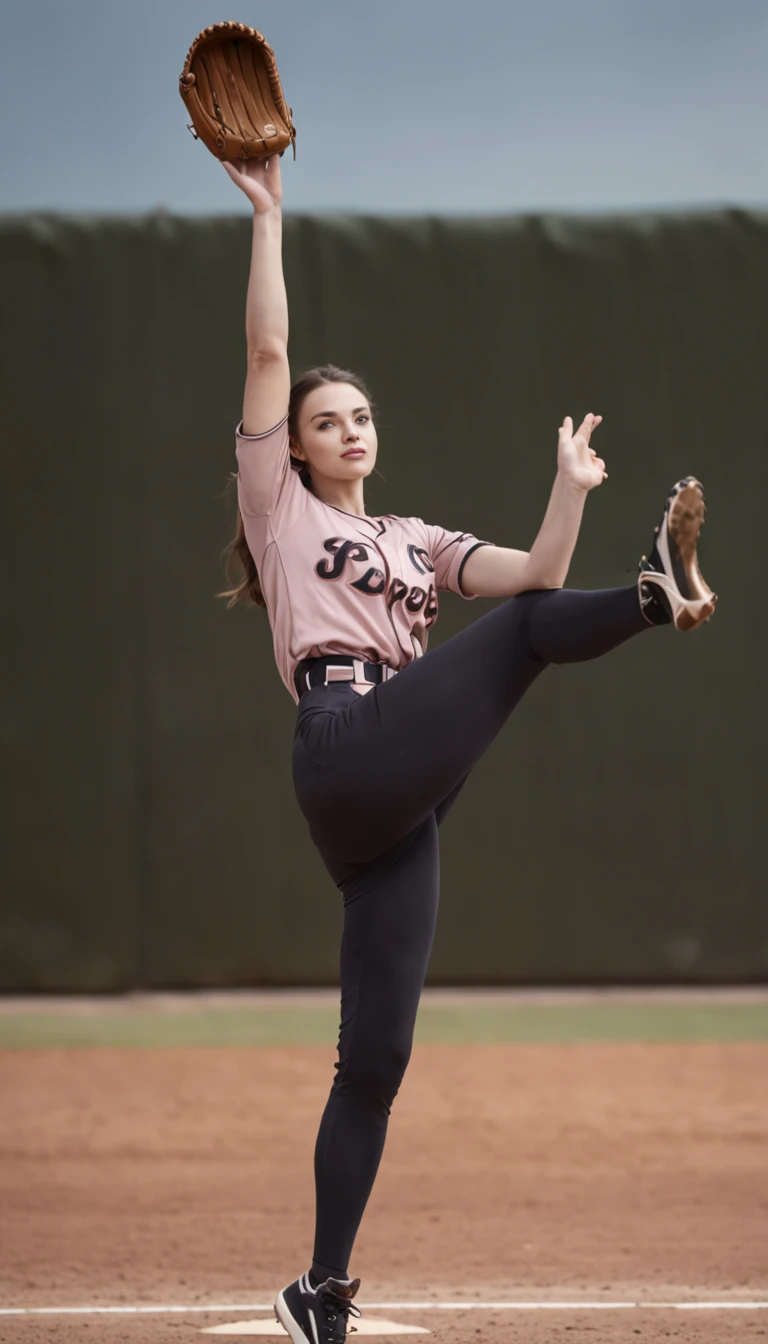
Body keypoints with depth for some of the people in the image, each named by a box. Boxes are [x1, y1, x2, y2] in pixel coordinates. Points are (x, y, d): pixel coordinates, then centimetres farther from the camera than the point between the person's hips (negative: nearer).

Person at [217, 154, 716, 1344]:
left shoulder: (415, 542, 30)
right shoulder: (280, 505, 15)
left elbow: (535, 571, 17)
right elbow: (267, 351, 7)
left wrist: (571, 492, 5)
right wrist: (268, 212, 6)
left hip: (396, 813, 5)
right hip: (347, 747, -5)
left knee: (375, 1058, 1)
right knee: (530, 627, -18)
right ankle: (656, 596, -50)